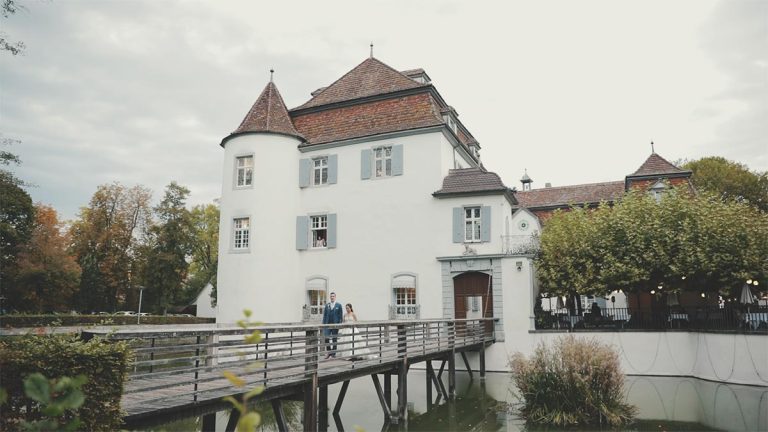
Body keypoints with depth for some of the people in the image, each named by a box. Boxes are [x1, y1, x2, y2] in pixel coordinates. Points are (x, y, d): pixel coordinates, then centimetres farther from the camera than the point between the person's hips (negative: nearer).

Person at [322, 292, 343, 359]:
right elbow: (324, 315, 8)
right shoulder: (327, 305, 7)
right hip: (327, 324, 1)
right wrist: (323, 324, 3)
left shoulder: (338, 305, 1)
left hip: (335, 324, -1)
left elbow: (340, 315, 1)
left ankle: (333, 353, 15)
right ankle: (328, 352, 10)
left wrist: (339, 324, -4)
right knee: (326, 339, -6)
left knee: (334, 339, 5)